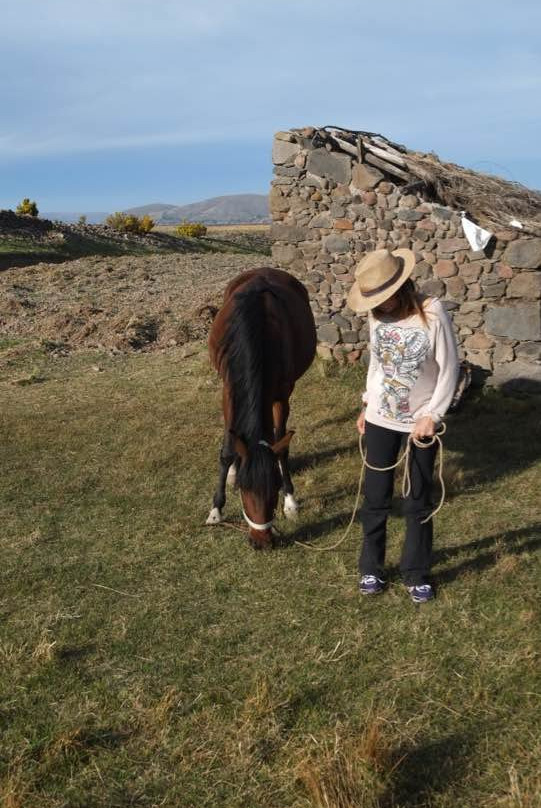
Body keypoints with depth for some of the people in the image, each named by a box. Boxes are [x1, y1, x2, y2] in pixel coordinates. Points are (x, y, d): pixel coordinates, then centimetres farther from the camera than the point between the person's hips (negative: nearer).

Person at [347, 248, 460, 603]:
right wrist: (367, 405, 8)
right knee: (376, 498, 10)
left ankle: (417, 573, 25)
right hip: (380, 421, 3)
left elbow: (449, 370, -12)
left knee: (419, 501, 10)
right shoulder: (378, 315, -4)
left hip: (420, 424, -3)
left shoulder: (432, 314, -18)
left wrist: (432, 416, -16)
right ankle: (371, 567, 27)